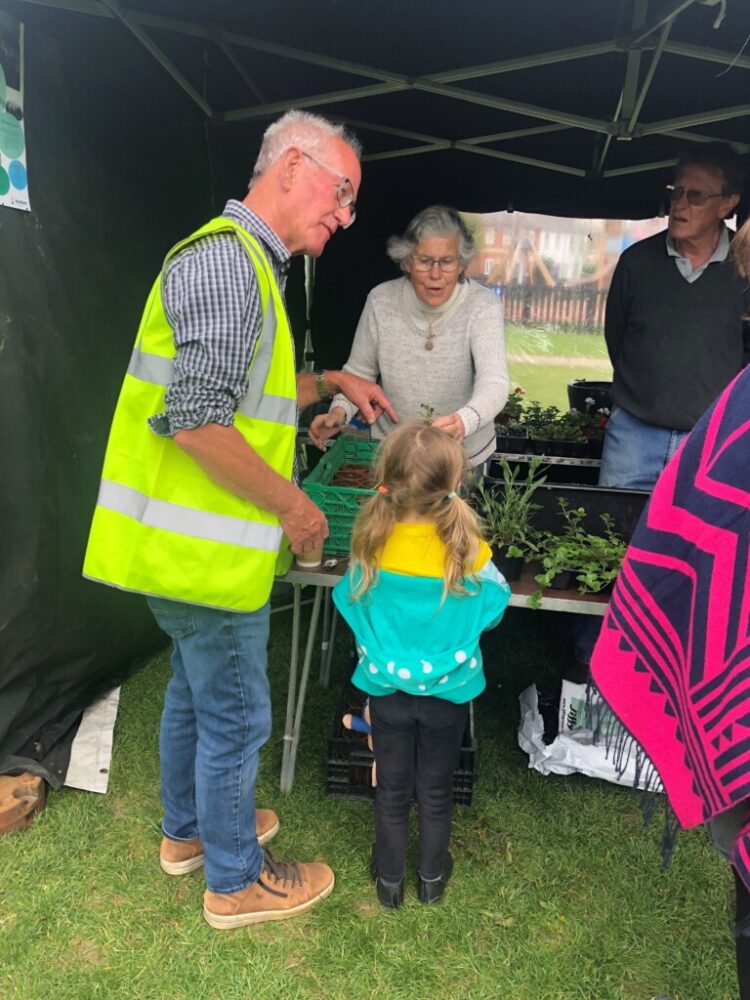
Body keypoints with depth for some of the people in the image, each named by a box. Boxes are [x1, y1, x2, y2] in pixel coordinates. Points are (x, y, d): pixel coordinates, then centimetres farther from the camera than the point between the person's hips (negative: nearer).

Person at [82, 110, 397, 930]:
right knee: (235, 716, 6)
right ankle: (236, 882, 28)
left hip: (188, 542, 10)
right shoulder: (227, 259, -18)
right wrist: (292, 506, -17)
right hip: (208, 550, -10)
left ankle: (188, 830, 45)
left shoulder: (245, 262, 15)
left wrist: (330, 384, 15)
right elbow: (196, 421, -26)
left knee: (194, 690, 24)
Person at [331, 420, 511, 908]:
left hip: (387, 686, 1)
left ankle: (390, 877, 38)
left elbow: (353, 605, -5)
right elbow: (494, 608, -7)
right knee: (436, 787, 21)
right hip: (448, 687, 0)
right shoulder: (467, 549, -23)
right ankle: (432, 876, 41)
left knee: (392, 787, 20)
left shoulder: (370, 544, -20)